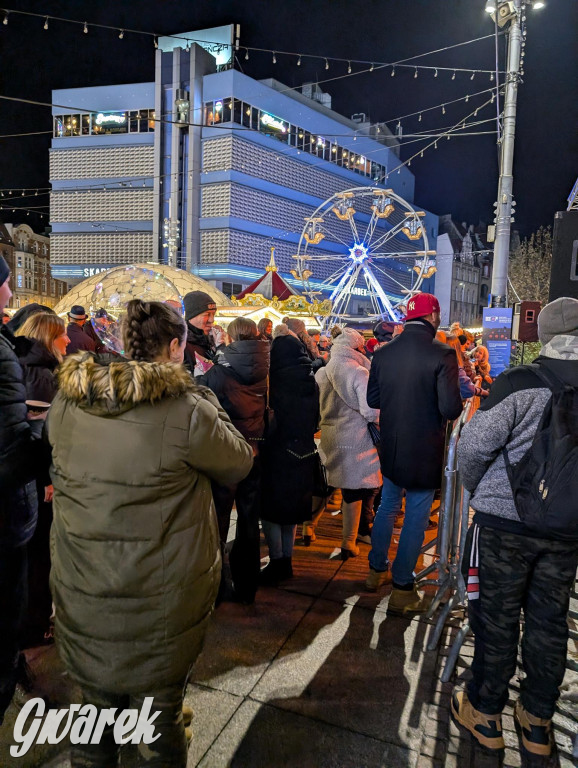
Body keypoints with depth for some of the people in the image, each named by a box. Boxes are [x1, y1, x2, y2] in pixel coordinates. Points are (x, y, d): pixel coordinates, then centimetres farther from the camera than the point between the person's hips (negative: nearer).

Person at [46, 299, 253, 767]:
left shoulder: (66, 403, -5)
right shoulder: (187, 411, -21)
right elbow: (240, 464, -6)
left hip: (81, 598, 5)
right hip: (159, 604, -4)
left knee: (97, 706, 25)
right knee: (159, 714, 19)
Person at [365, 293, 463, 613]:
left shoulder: (383, 353, -3)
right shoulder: (442, 355, -17)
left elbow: (373, 400, 5)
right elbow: (450, 409, -20)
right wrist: (457, 401, 1)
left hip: (390, 448, 5)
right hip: (424, 452, -5)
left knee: (388, 507, 23)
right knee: (416, 518, 8)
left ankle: (376, 570, 38)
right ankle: (402, 590, 20)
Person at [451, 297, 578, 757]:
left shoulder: (521, 383, -17)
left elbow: (474, 445, -17)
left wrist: (477, 487, 3)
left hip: (504, 522, -4)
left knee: (497, 618, 11)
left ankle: (485, 713, 28)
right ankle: (538, 721, 34)